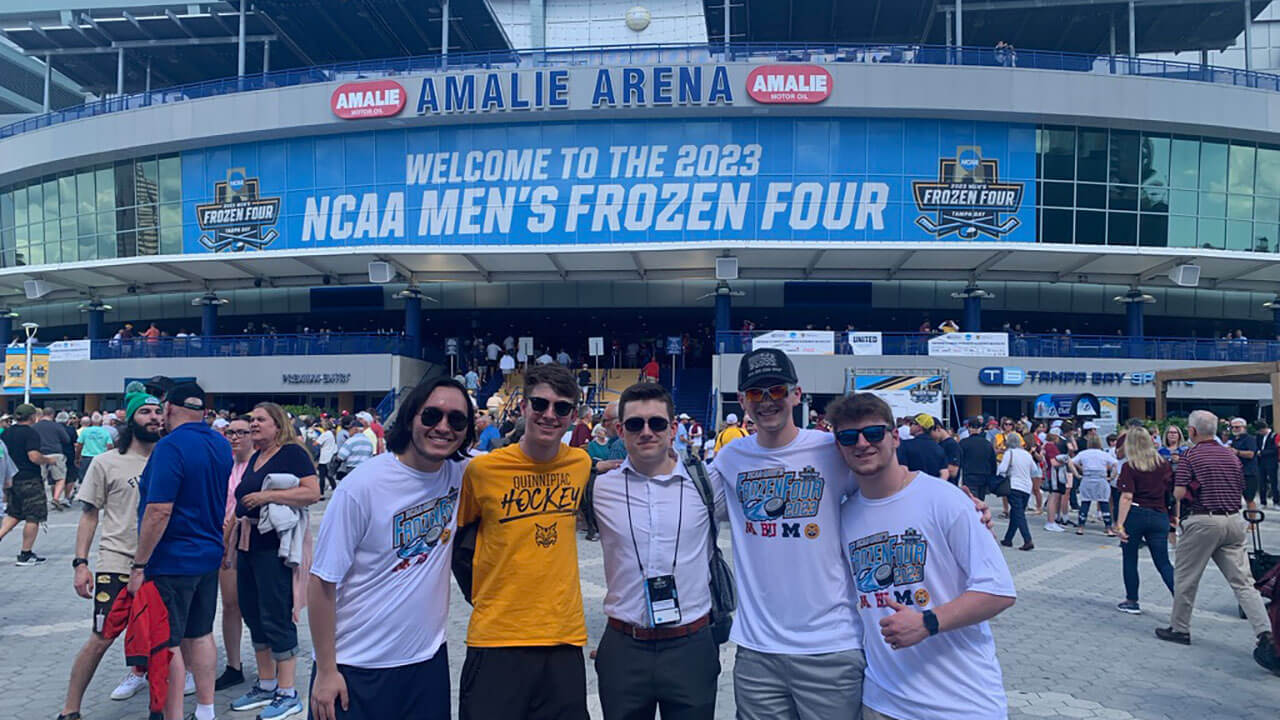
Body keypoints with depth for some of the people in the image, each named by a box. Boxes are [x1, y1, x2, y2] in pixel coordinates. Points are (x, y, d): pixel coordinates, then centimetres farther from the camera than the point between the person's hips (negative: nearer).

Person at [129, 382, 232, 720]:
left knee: (167, 644, 1)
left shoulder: (170, 446, -18)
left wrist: (139, 565, -17)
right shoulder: (220, 444, 7)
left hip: (172, 562, -8)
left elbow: (159, 511, -23)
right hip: (209, 554, 8)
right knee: (201, 635, 17)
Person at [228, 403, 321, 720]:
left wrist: (268, 495, -22)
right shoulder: (254, 458, 16)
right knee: (253, 615, 13)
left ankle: (288, 694, 4)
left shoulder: (292, 453, -9)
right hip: (248, 545, 9)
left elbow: (312, 492, -20)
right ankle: (266, 685, 26)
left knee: (276, 618, -5)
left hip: (275, 547, -9)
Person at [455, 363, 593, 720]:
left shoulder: (581, 464, 1)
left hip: (565, 639, 3)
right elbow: (457, 537, 6)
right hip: (496, 640, -3)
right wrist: (481, 597, 5)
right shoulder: (482, 469, -9)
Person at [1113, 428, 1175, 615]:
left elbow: (1127, 497, -14)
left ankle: (1132, 601, 16)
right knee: (1163, 563, 7)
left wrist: (1119, 524, -16)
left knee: (1130, 559, 10)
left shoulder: (1129, 467, -7)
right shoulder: (1164, 465, 6)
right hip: (1159, 516, 4)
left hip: (1135, 514, -4)